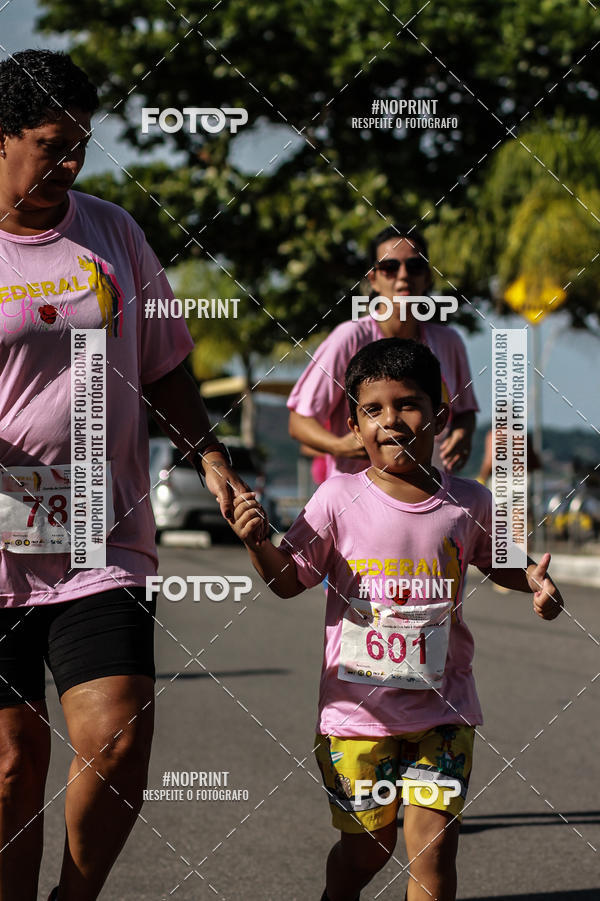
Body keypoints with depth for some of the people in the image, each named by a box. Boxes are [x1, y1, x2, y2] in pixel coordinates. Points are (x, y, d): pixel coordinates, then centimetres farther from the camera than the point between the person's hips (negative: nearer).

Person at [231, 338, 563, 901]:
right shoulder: (338, 499, -8)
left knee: (433, 844, -8)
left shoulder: (469, 503, -2)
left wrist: (532, 580, -2)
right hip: (356, 706, -1)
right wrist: (255, 543, -22)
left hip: (442, 708, 1)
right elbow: (288, 580, -3)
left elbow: (496, 563, 18)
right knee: (368, 847, 12)